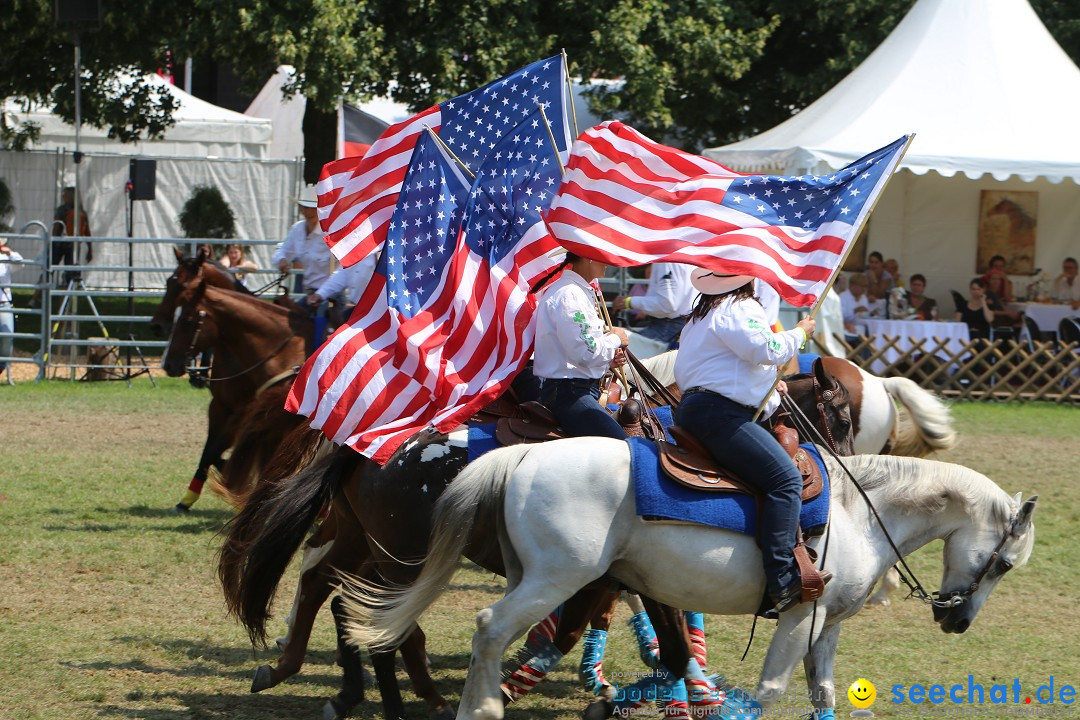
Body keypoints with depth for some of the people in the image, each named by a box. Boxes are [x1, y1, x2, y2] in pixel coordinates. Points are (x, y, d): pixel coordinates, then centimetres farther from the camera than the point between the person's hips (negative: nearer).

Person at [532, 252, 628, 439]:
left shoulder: (579, 291, 19)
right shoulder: (567, 295, -15)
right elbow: (585, 352, -21)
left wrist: (608, 360, 12)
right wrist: (615, 339, -4)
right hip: (567, 393, -11)